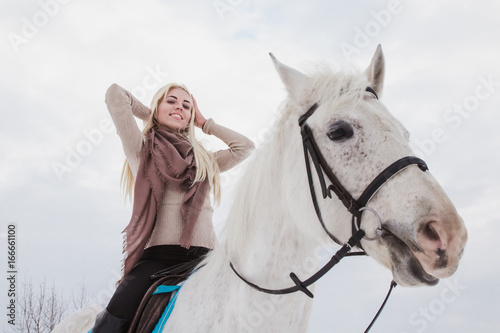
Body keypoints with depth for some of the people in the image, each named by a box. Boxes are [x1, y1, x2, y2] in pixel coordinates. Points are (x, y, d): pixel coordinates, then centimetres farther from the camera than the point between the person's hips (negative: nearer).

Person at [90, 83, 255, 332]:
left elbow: (245, 147, 23)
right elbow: (115, 93, 6)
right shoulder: (141, 148, 12)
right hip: (158, 255, -3)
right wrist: (151, 115, 22)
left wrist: (205, 123, 26)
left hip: (203, 256, 3)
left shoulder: (205, 161, 24)